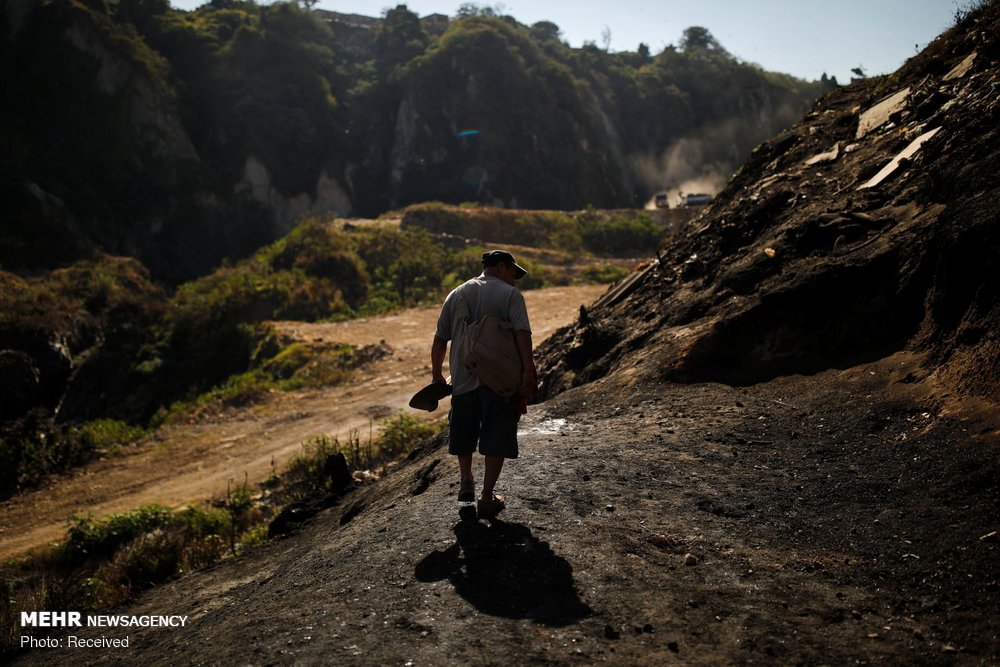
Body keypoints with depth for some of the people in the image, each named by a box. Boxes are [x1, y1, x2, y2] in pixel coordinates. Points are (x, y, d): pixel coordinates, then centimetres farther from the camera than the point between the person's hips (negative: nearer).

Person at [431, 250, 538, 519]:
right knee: (496, 436, 5)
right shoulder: (510, 295, -1)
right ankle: (487, 497, 7)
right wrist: (528, 371, -19)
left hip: (463, 378, 4)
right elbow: (522, 334, -16)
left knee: (463, 434, 22)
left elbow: (440, 339, 11)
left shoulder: (456, 294, 12)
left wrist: (436, 373, 19)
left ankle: (466, 483, 29)